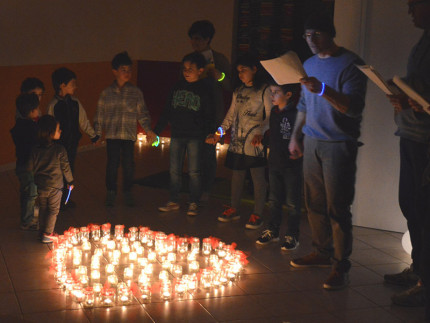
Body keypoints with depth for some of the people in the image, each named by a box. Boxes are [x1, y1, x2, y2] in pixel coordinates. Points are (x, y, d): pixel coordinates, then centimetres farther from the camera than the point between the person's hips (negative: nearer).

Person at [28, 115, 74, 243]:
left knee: (43, 208, 18)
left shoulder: (36, 149, -3)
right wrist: (70, 181, 6)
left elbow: (30, 167, 2)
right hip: (55, 185, -4)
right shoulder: (59, 149, -16)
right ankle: (47, 234, 5)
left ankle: (42, 231, 26)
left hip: (41, 186, 4)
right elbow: (65, 167, -8)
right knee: (53, 210, 7)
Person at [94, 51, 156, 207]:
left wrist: (148, 130, -1)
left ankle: (127, 192, 18)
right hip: (112, 134, 0)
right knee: (112, 163, 0)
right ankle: (111, 191, 16)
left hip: (129, 134, 0)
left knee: (128, 164, 2)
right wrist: (97, 133, 6)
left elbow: (142, 112, 7)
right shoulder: (107, 92, 5)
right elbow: (100, 114, 9)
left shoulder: (136, 92, 5)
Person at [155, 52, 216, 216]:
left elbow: (210, 115, -4)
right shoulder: (178, 87, 10)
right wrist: (157, 130, 13)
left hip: (195, 136, -4)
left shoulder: (205, 89, -2)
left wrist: (210, 133, -15)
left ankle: (193, 204, 10)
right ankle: (173, 201, 18)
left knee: (194, 171, 1)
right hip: (177, 135, 4)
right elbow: (167, 111, 15)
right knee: (174, 170, 8)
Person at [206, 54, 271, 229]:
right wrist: (218, 133, 9)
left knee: (258, 177, -1)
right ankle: (234, 209, 23)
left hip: (254, 142, -6)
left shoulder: (264, 90, -3)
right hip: (237, 141, 6)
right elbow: (230, 116, 18)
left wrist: (260, 133, -23)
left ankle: (257, 214, 4)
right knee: (236, 176, 12)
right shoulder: (238, 92, 16)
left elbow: (270, 116, -9)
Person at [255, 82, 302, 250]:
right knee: (274, 200, 15)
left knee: (292, 203, 1)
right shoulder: (274, 113, 10)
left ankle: (292, 236, 10)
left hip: (292, 165, -7)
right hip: (275, 163, 7)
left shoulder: (297, 114, -14)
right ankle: (272, 232, 25)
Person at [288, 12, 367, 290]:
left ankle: (341, 266, 1)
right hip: (311, 142, 7)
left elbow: (355, 107, -20)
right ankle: (322, 253, 23)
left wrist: (323, 90, -31)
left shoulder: (350, 64, -9)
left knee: (337, 207, -5)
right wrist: (296, 136, 18)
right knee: (315, 203, 10)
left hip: (339, 145, -7)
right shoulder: (309, 64, 13)